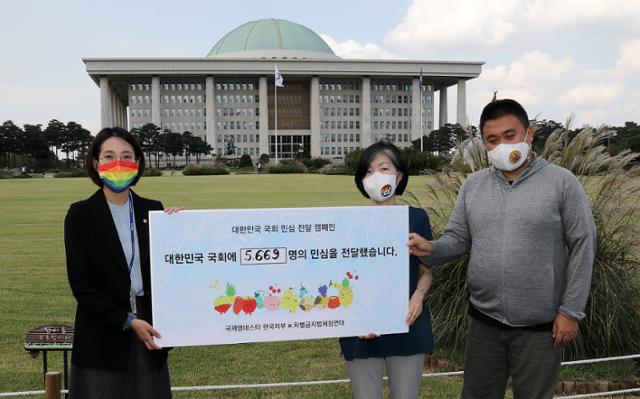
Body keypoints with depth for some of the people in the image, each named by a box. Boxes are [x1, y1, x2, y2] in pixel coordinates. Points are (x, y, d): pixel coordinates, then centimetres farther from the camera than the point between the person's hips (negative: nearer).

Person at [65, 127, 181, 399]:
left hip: (149, 327, 3)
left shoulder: (153, 211, 4)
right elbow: (81, 283, -9)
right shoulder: (80, 214, -6)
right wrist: (126, 321, -13)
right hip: (103, 335, -3)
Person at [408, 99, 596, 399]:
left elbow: (582, 247, -7)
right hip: (484, 321, 4)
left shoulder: (561, 182, -8)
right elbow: (458, 239, 6)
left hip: (539, 325, -3)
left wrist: (570, 311, -9)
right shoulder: (472, 185, 4)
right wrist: (432, 249, -17)